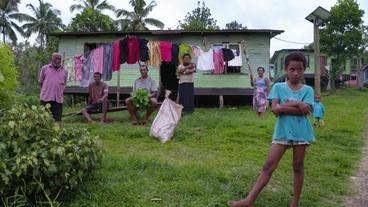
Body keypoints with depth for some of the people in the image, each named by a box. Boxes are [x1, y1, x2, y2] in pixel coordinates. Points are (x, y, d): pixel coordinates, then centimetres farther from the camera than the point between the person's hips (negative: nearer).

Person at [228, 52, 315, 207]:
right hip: (282, 132, 0)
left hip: (301, 133, 0)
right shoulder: (278, 87, 1)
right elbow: (275, 109, -12)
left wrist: (285, 106, -13)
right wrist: (296, 104, -15)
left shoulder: (307, 90, 1)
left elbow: (304, 111, -14)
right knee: (268, 166, -3)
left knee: (298, 167, 11)